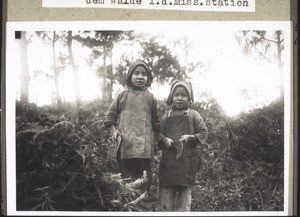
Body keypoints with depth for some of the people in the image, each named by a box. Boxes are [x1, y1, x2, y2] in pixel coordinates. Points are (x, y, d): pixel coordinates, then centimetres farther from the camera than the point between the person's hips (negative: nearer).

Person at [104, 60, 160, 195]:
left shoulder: (150, 98, 9)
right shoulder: (122, 95, 7)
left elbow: (155, 122, 15)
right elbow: (110, 115, 12)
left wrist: (154, 139, 8)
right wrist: (114, 130, -1)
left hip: (145, 145, 1)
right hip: (125, 144, 0)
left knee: (144, 177, -1)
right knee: (126, 176, 0)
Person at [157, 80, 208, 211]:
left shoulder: (193, 115, 5)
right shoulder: (167, 116, 12)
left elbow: (204, 133, 4)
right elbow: (159, 133, 12)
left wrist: (190, 137, -13)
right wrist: (165, 140, -9)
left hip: (187, 160, -2)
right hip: (168, 160, 2)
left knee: (185, 192, 0)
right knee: (166, 193, 1)